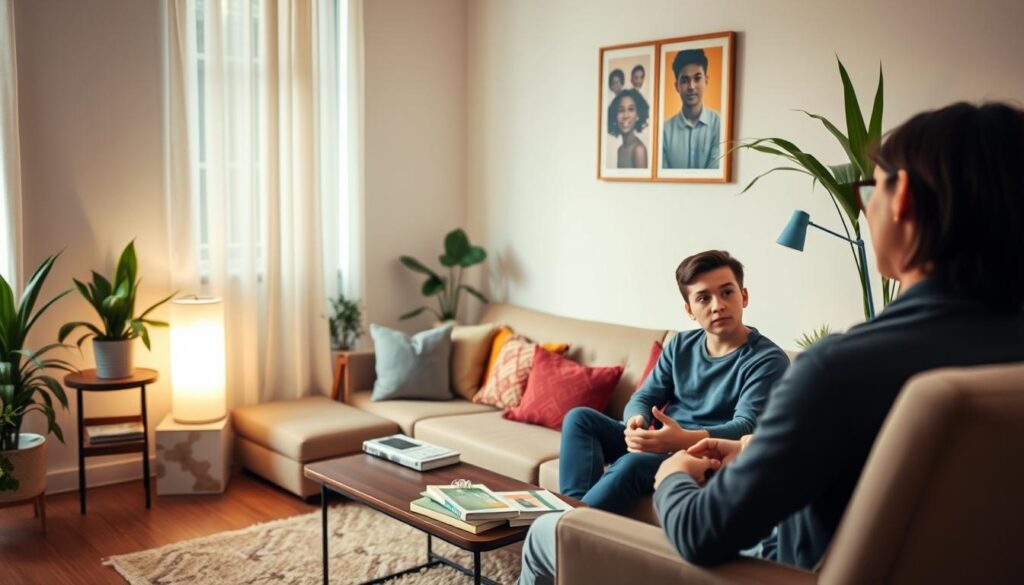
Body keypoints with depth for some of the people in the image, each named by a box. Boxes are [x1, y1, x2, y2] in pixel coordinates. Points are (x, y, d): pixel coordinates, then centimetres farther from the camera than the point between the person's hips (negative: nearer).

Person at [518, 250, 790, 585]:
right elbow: (644, 398, 5)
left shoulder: (768, 360, -12)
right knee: (579, 418, -11)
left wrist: (685, 439, -40)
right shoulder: (681, 345, 8)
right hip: (661, 440, 7)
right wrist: (636, 423, -21)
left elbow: (746, 428, -23)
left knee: (633, 464, -35)